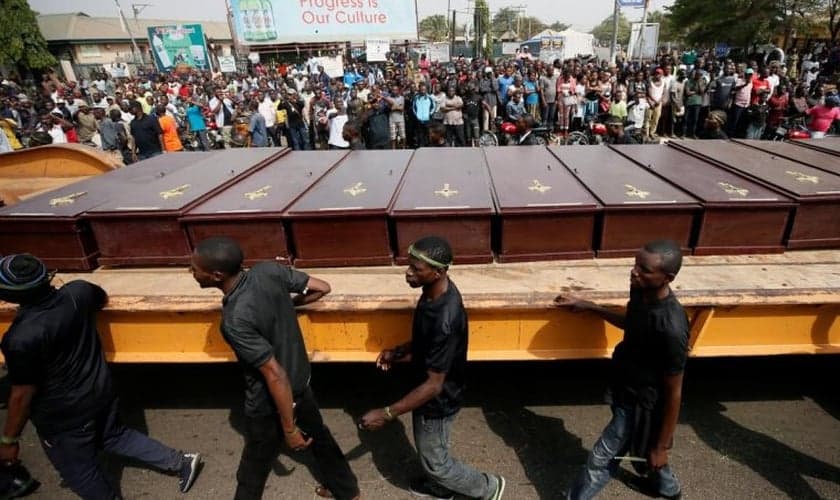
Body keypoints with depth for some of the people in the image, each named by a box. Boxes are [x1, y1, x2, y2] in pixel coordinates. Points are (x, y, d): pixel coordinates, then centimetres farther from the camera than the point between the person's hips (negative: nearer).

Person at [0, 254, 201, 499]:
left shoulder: (23, 338, -31)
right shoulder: (78, 291, -15)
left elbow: (22, 394, -20)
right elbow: (102, 299, 10)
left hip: (62, 415, -6)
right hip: (101, 390, 7)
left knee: (79, 472, 19)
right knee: (114, 436, 28)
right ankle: (181, 461, 31)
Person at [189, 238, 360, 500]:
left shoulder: (236, 320, -34)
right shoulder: (269, 270, -17)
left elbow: (275, 375, -29)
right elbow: (322, 288, -6)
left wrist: (289, 429, -17)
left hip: (269, 404, -7)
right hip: (302, 381, 7)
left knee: (252, 472, 21)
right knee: (319, 437, 30)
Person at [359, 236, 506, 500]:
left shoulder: (445, 320, -39)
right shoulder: (435, 291, -11)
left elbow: (433, 385, -31)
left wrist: (386, 413, -28)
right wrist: (397, 352, -2)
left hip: (437, 401, -8)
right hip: (429, 393, 8)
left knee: (435, 460, 18)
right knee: (431, 449, 31)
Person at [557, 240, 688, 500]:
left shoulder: (671, 329, -35)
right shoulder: (640, 292, -13)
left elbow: (673, 393, -23)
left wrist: (662, 446, -13)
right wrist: (588, 306, 5)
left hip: (639, 403, -9)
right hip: (625, 389, 9)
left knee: (601, 460, 9)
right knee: (641, 449, 34)